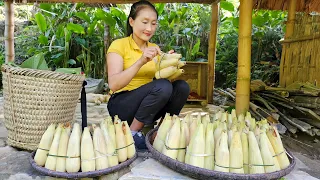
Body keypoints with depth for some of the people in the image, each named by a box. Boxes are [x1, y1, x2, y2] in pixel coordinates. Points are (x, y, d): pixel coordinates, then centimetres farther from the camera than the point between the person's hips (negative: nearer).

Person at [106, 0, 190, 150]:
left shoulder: (154, 48, 9)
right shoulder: (119, 45, -9)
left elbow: (162, 77, 1)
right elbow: (113, 85, -22)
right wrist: (140, 62, -34)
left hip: (147, 106, 5)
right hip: (121, 106, -5)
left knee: (182, 87, -16)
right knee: (163, 86, -28)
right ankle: (133, 132, -13)